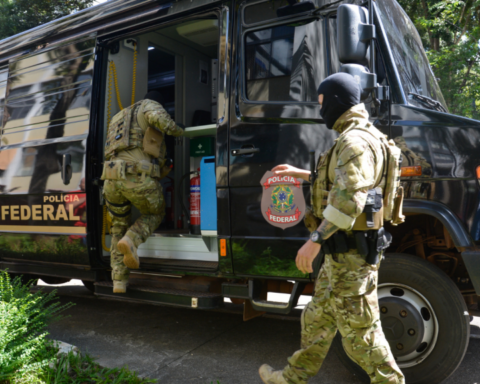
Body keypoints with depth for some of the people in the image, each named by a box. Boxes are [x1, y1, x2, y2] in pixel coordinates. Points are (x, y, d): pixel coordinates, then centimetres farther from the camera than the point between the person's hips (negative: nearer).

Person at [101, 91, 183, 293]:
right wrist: (179, 132, 8)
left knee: (119, 227, 24)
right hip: (139, 178, -5)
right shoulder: (149, 105, 15)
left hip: (112, 178, 5)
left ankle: (119, 281, 18)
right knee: (154, 214, 23)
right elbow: (158, 117, -11)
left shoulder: (118, 119, 35)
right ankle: (131, 240, -5)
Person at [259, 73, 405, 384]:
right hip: (342, 251, 11)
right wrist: (301, 174, 31)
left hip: (350, 254, -11)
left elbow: (349, 198, -30)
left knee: (359, 329, 1)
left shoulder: (354, 142, -20)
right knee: (318, 318, 20)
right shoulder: (355, 139, 15)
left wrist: (316, 240, -30)